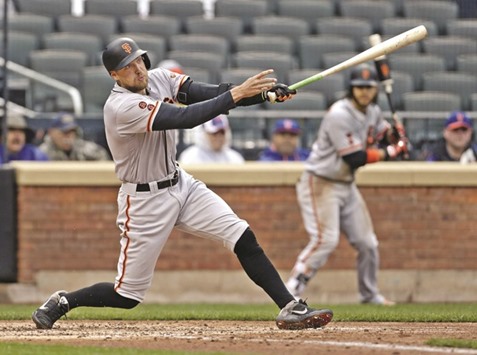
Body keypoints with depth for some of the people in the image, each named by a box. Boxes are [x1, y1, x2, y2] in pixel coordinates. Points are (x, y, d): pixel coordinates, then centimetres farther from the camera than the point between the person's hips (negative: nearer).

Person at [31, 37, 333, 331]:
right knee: (128, 295, 1)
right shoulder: (122, 106, -27)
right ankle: (61, 302, 23)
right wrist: (237, 94, -37)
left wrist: (264, 92, -27)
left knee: (243, 239, -7)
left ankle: (291, 308, -5)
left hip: (181, 184, 7)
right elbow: (185, 118, -35)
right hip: (146, 201, -7)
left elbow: (207, 93, -13)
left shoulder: (158, 78, -3)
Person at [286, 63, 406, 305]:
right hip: (320, 184, -9)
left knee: (367, 242, 11)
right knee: (326, 239, -22)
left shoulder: (373, 113, 4)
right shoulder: (340, 115, -23)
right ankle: (291, 291, -19)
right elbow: (356, 158, -25)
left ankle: (370, 294, 28)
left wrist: (396, 137, -8)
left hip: (346, 185, 9)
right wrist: (389, 152, -17)